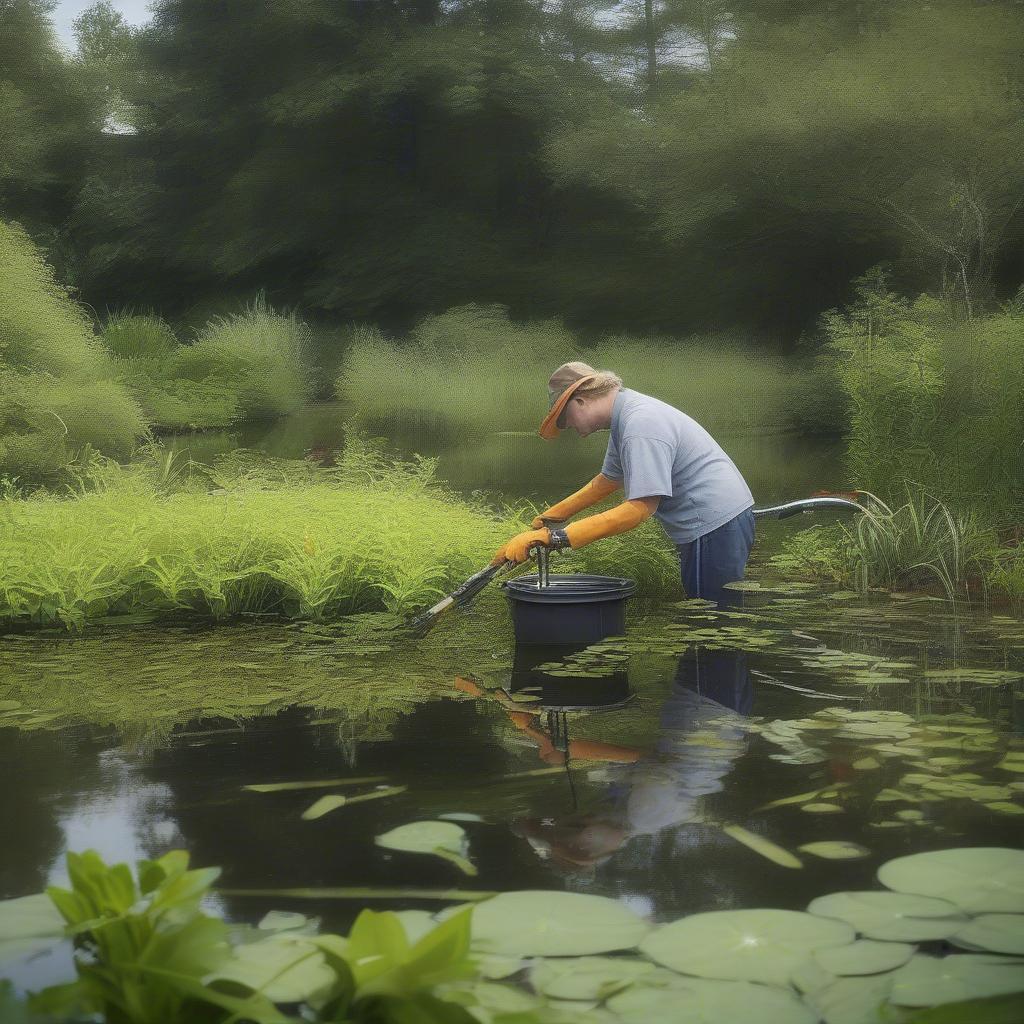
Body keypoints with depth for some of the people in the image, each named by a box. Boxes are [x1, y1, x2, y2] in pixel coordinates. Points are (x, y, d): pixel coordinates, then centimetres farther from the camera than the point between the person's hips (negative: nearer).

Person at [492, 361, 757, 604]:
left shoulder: (641, 426, -22)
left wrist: (556, 537, -31)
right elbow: (609, 479, 24)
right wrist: (552, 516, 22)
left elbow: (639, 509, -28)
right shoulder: (626, 418, 11)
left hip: (715, 524, -10)